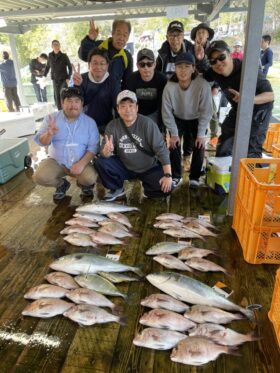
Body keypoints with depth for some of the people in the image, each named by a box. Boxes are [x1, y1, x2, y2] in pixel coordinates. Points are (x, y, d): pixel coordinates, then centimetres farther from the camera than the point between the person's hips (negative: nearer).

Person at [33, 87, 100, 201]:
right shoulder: (51, 118, -2)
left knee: (90, 178, -28)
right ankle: (62, 184, 12)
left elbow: (93, 147, -8)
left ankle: (83, 184, 13)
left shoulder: (89, 122, -3)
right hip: (56, 161, 1)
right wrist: (49, 134, -30)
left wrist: (82, 163, -23)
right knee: (39, 177, -23)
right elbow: (41, 142, -6)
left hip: (80, 162, -1)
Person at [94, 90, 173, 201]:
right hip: (125, 167, 3)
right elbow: (104, 153, -13)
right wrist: (107, 151, -40)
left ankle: (147, 186, 12)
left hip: (149, 168, -2)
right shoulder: (112, 126, -10)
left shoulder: (148, 124, -19)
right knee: (100, 163, -17)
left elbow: (161, 149, -19)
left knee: (165, 188, -23)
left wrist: (168, 175, -24)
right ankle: (117, 189, 7)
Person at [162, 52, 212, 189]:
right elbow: (167, 112, -18)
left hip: (197, 120, 0)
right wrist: (174, 133, -15)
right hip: (177, 119, 1)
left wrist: (201, 134, -19)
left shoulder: (203, 85, -32)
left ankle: (194, 177, 14)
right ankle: (176, 176, 13)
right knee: (174, 146, -8)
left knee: (199, 147, -7)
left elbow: (206, 111, -22)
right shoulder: (169, 86, -30)